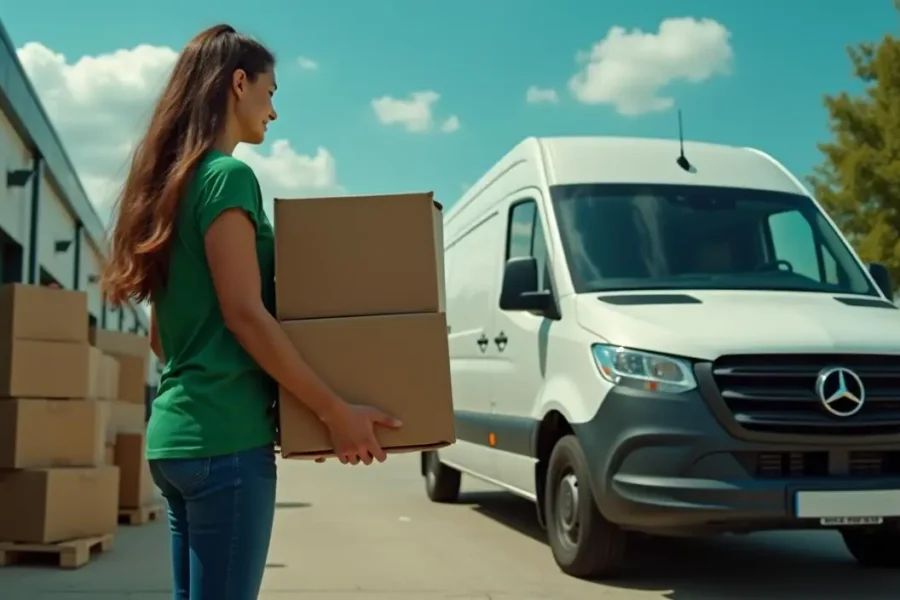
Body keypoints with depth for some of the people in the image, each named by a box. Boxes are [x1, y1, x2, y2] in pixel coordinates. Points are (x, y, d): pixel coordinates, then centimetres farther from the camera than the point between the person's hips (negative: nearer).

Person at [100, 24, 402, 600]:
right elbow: (244, 314, -17)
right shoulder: (228, 175, -9)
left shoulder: (175, 179, 17)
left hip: (176, 432, 9)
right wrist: (336, 410, -13)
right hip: (225, 437, -9)